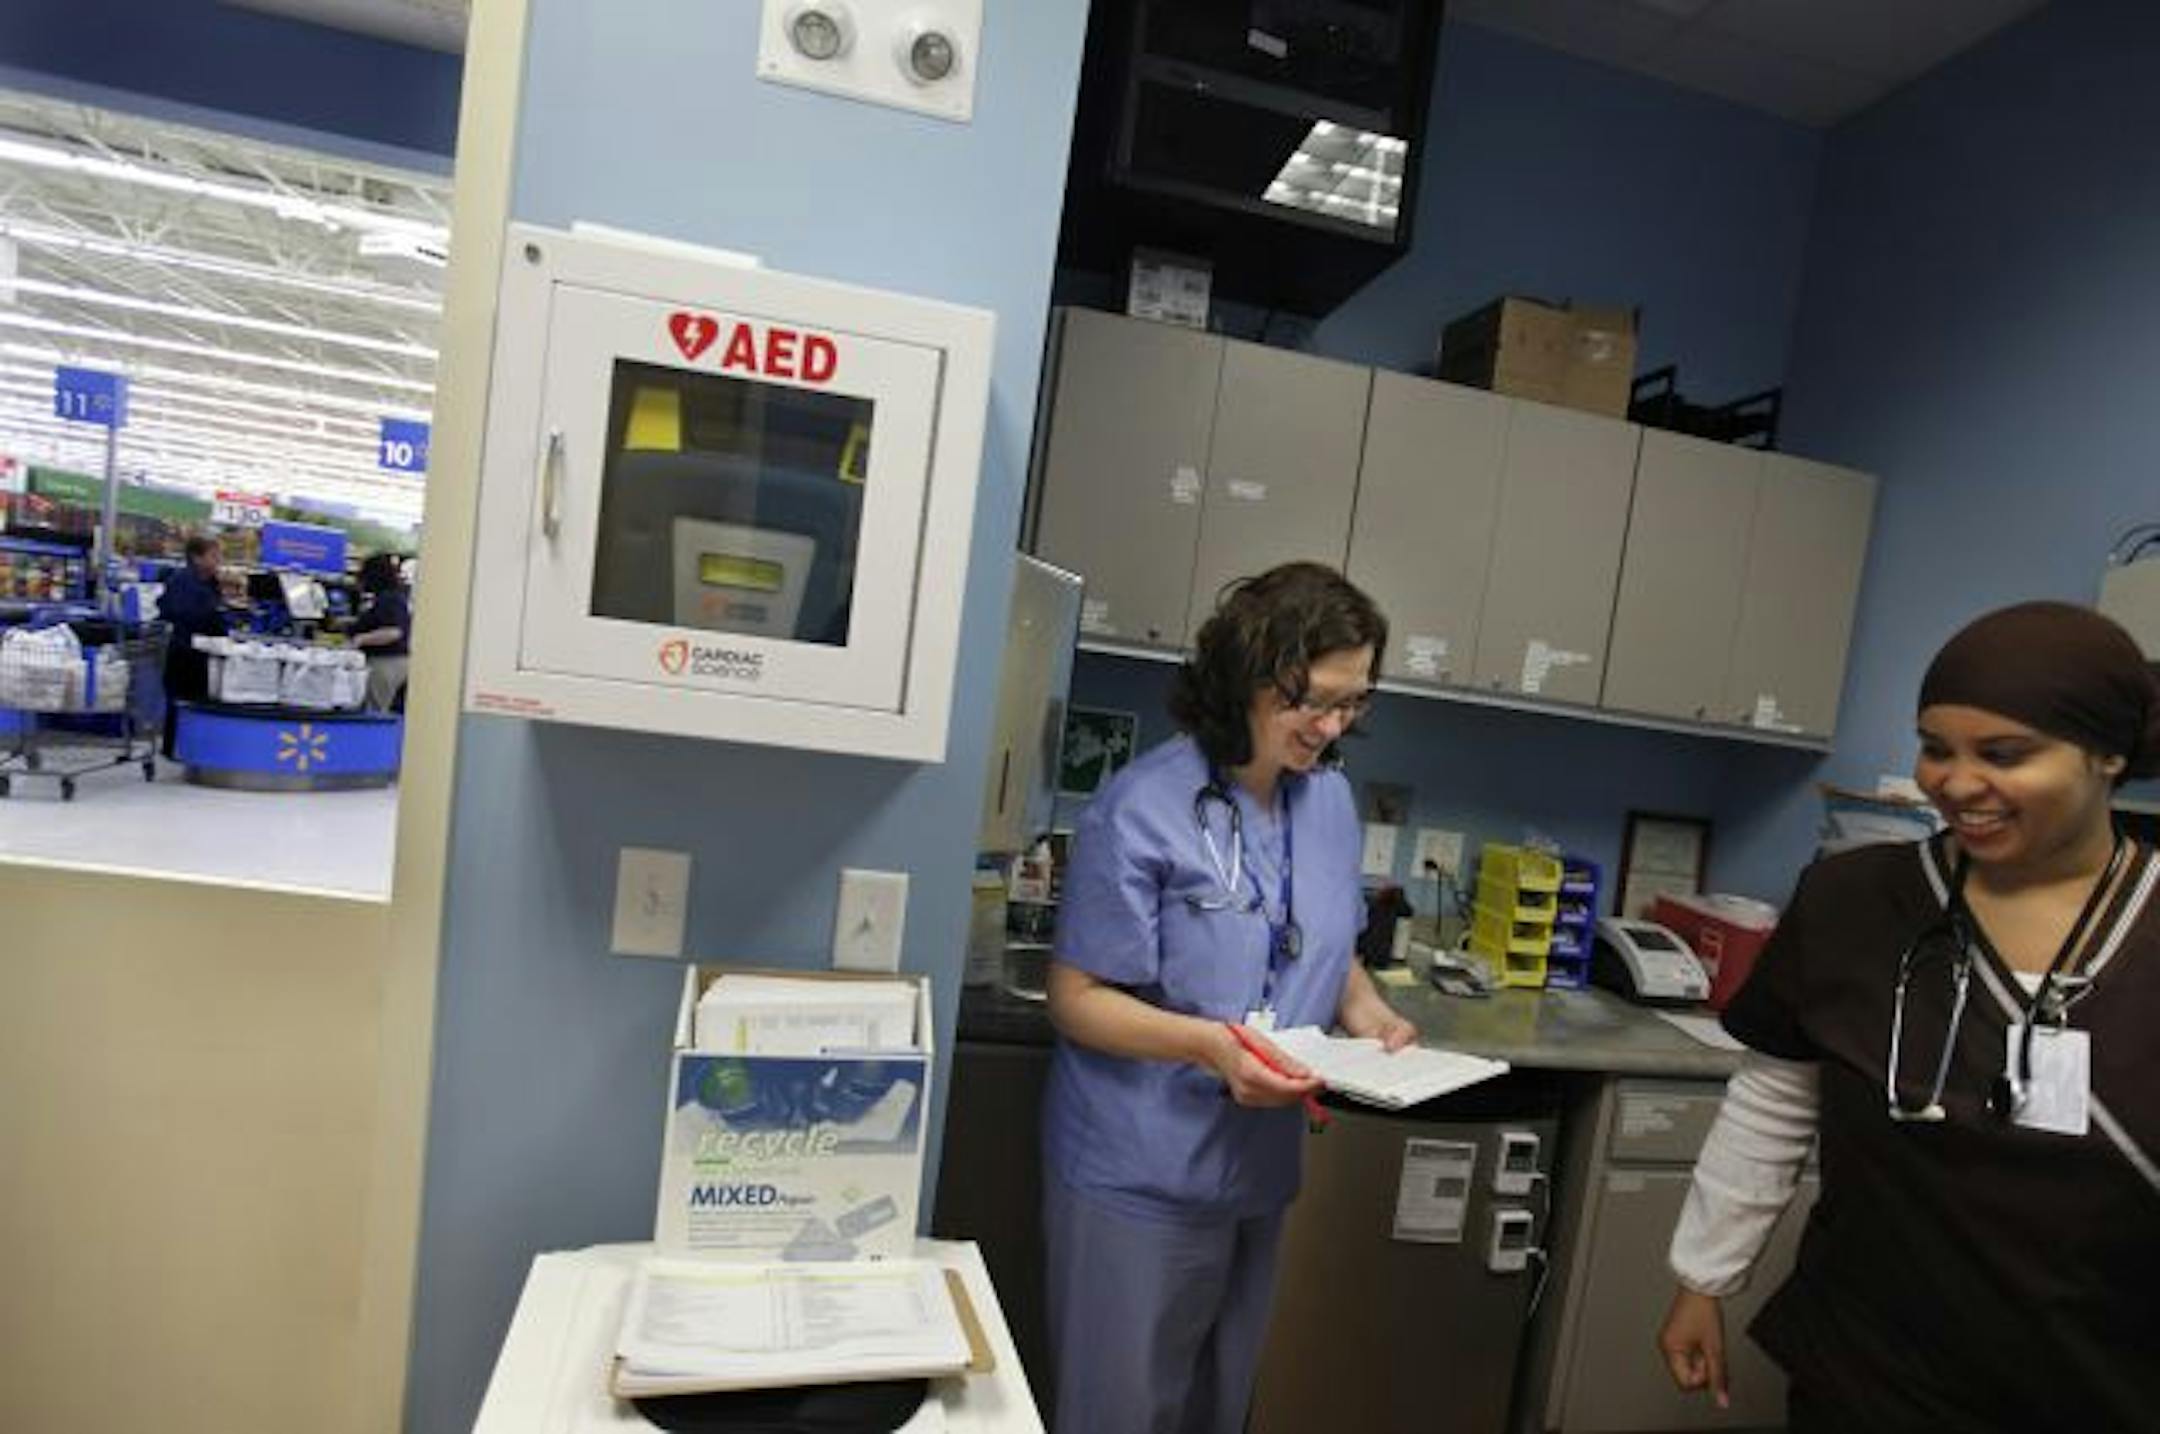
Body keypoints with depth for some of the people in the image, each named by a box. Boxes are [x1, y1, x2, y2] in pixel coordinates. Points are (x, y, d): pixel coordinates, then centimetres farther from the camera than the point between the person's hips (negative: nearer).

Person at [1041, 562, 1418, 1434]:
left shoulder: (1332, 801, 1)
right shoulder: (1144, 807, -20)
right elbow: (1076, 998, -17)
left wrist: (1366, 1012, -5)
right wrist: (1208, 1043, -31)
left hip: (1261, 1168, 6)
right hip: (1141, 1173, -6)